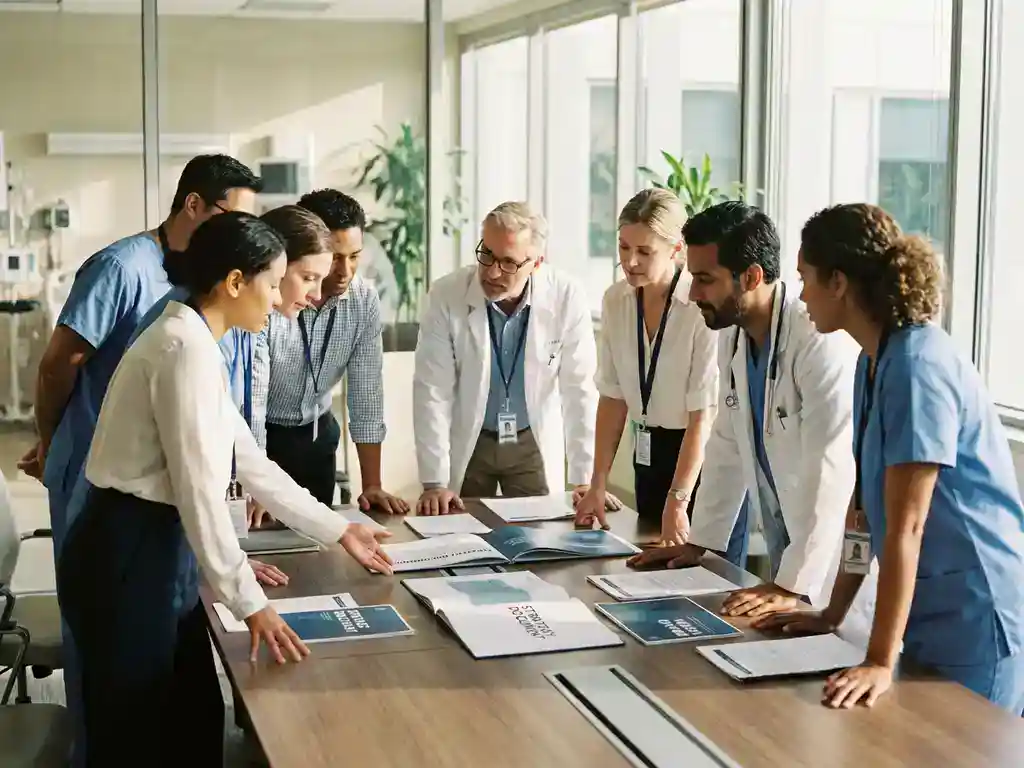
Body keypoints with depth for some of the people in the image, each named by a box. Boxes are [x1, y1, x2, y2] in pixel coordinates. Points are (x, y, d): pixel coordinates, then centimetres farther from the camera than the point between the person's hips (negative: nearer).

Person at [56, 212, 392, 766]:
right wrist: (249, 600, -17)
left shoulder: (199, 344, 12)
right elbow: (198, 486, -22)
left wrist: (338, 530, 18)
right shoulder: (186, 346, -20)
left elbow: (248, 461, 15)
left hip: (159, 548, 10)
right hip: (126, 555, -10)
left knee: (194, 722, 16)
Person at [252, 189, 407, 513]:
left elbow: (366, 393, -10)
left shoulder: (365, 301, -13)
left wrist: (372, 485, -13)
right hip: (258, 435, -4)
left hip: (316, 436, 4)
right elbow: (249, 398, -28)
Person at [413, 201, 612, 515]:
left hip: (534, 443, 1)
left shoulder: (566, 299, -19)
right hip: (467, 444, 0)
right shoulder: (446, 296, -19)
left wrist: (584, 479, -16)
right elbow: (433, 389, -17)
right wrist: (434, 483, -20)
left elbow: (579, 389, -14)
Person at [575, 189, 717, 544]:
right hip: (647, 455, 6)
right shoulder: (616, 299, -1)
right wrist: (597, 485, -1)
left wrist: (677, 502, -22)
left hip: (699, 458, -5)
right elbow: (613, 396, 3)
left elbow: (703, 414, -20)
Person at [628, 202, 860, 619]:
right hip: (786, 546, 7)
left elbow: (828, 473, -28)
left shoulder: (821, 340, -25)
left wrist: (792, 587, -29)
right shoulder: (731, 336, 2)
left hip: (835, 555, -7)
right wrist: (699, 542, 11)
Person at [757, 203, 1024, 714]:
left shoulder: (918, 366, -21)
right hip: (930, 614, 9)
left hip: (978, 621, -9)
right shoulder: (876, 361, 8)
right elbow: (868, 508, 12)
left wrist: (881, 661, -24)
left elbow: (905, 526, -24)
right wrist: (831, 615, 13)